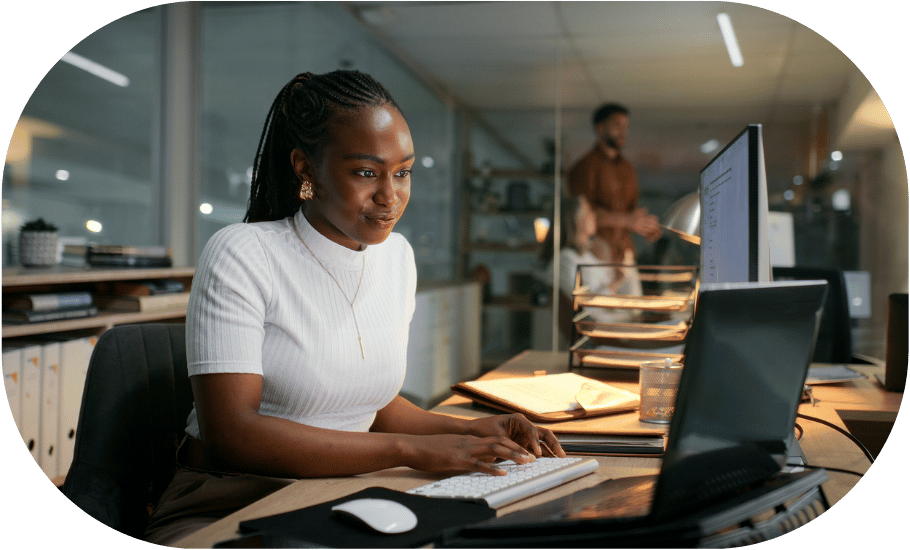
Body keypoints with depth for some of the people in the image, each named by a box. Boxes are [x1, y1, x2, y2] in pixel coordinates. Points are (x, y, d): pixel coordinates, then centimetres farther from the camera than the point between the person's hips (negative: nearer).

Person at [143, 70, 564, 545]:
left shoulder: (398, 256, 8)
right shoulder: (239, 256, -13)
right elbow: (230, 433, -22)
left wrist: (471, 431, -2)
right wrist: (410, 450, -24)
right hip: (226, 504, -5)